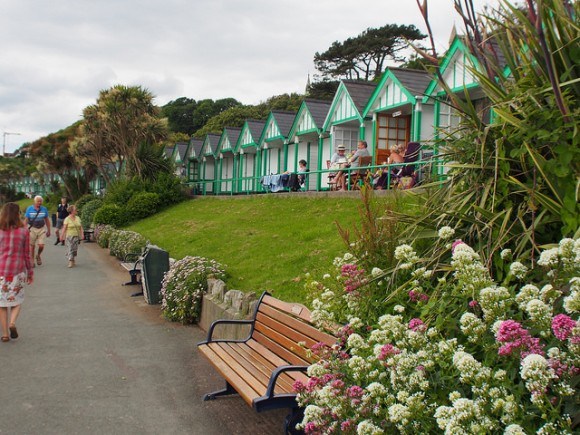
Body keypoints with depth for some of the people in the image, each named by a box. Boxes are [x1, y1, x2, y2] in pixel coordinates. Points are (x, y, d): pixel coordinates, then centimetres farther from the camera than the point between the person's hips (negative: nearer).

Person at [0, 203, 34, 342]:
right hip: (18, 270, 0)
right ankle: (12, 323, -9)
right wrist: (30, 272, 10)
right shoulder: (24, 231, -5)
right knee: (16, 300, 15)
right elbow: (27, 254, 0)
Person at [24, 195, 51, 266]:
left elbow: (47, 220, 9)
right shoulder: (29, 209, -3)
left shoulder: (44, 209, 1)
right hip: (32, 229, -1)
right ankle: (32, 261, 19)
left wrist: (49, 230, 10)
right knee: (32, 246, 4)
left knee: (41, 245, -8)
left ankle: (38, 255, 23)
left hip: (42, 229, 1)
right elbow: (26, 220, 0)